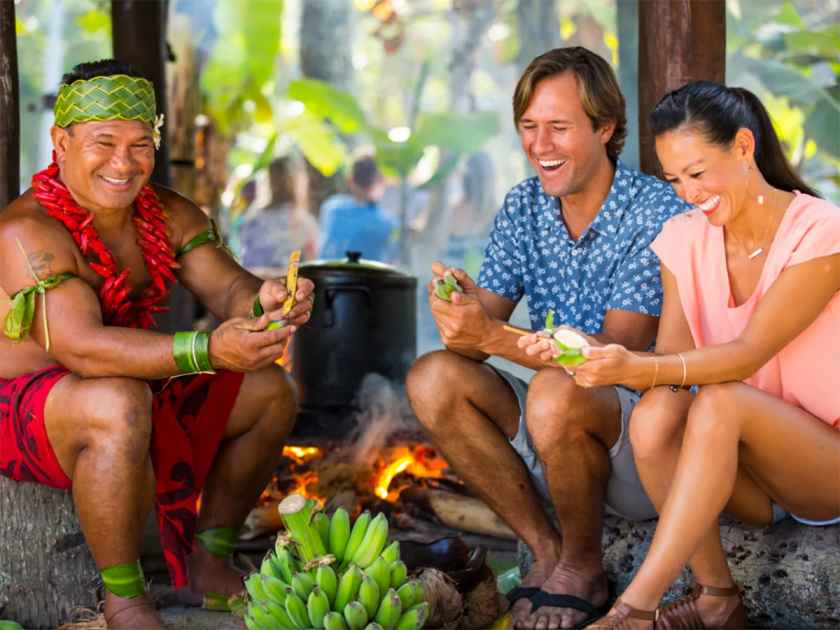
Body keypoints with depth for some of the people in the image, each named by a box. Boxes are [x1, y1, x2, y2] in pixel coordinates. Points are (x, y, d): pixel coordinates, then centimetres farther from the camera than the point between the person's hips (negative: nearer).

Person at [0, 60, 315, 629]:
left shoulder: (168, 214, 0)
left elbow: (229, 288, -9)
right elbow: (79, 346, -36)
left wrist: (265, 305, -36)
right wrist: (210, 351, -46)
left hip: (135, 394, 8)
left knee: (270, 391, 4)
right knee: (119, 404, -39)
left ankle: (207, 565, 13)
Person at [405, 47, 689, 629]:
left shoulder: (658, 214, -16)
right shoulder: (524, 207, 4)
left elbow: (618, 354, -24)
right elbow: (484, 324, -2)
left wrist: (495, 338, -34)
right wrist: (460, 309, -27)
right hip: (556, 431, 7)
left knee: (555, 393, -35)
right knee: (434, 379, -12)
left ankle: (583, 566, -8)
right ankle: (546, 549, -4)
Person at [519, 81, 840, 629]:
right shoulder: (683, 239, 3)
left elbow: (749, 355, -24)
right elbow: (671, 359, -5)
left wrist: (637, 368, -38)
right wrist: (598, 355, -26)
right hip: (739, 466, 5)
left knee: (719, 401, -33)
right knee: (655, 415, -27)